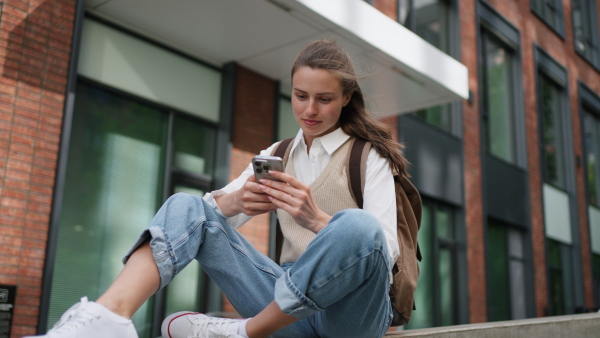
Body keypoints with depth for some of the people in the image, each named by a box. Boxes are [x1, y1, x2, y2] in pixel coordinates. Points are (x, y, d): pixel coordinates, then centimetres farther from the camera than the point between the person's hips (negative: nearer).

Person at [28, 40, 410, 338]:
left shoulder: (370, 157, 0)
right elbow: (215, 212, 7)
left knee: (358, 226, -37)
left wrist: (316, 219, -31)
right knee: (186, 207, -7)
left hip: (352, 307, -4)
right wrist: (235, 201, -18)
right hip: (289, 302, 4)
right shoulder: (277, 155, 14)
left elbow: (388, 250, -13)